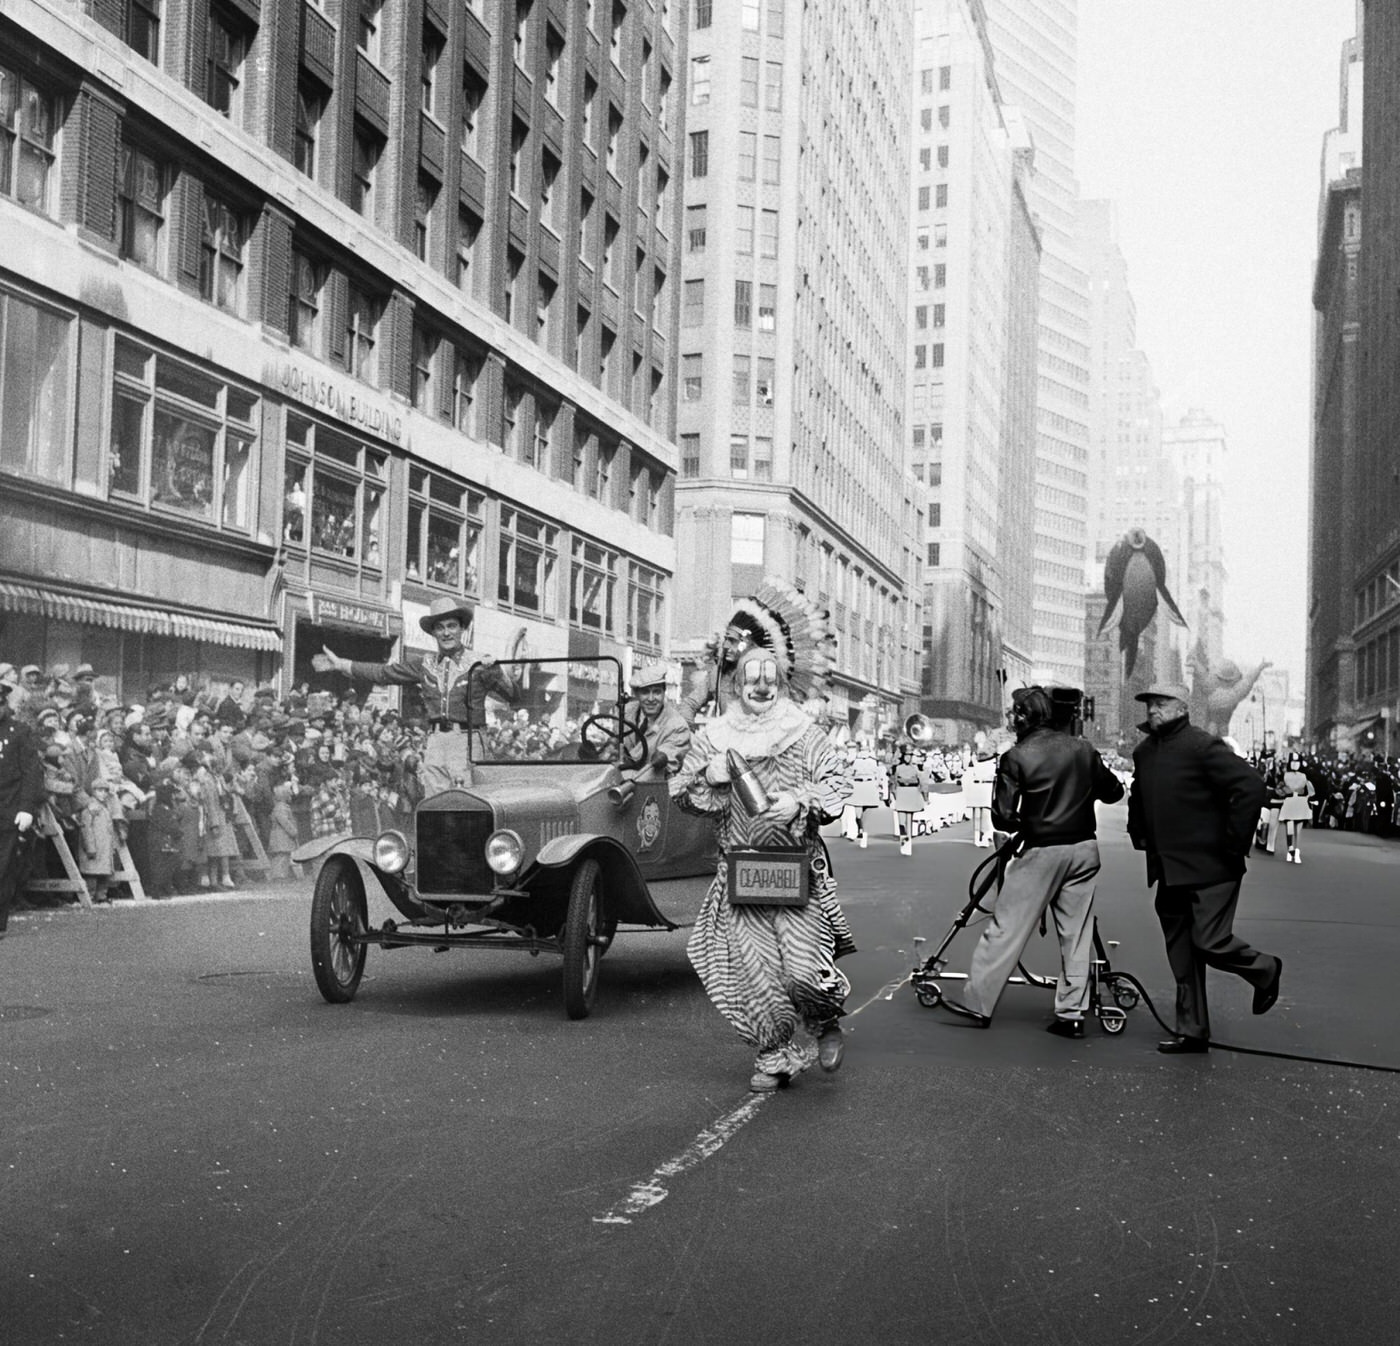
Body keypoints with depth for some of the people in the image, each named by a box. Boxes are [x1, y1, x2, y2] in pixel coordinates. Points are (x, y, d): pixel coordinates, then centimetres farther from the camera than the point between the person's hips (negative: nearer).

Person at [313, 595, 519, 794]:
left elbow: (513, 695, -5)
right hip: (435, 741, 4)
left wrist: (494, 670, -21)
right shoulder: (424, 664, 14)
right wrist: (340, 664, 21)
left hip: (466, 741, -4)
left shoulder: (479, 663, 1)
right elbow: (382, 672, 20)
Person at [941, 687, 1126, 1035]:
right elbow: (1113, 792, 11)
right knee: (1077, 934, 10)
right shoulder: (1083, 750, 2)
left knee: (1005, 929, 3)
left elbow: (1002, 817, -14)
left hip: (1041, 852, -4)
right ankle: (1071, 1014, 12)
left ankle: (978, 1003, 8)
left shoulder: (1017, 757, -11)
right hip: (1084, 848, 4)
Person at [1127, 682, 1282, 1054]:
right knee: (1182, 955, 10)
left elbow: (1252, 785, -20)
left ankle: (1264, 969, 19)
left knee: (1210, 943, -11)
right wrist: (1139, 835, 18)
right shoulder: (1144, 752, 11)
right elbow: (1137, 798, 30)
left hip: (1210, 868, -7)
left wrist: (1235, 840, -17)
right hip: (1169, 870, 8)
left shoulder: (1203, 746, -14)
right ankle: (1192, 1032, 18)